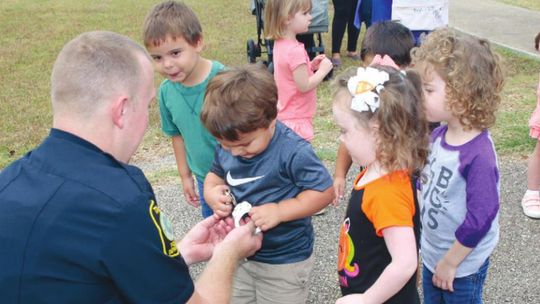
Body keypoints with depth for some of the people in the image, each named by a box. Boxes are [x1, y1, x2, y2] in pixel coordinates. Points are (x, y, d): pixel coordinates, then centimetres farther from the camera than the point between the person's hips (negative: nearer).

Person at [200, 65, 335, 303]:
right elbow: (215, 175, 10)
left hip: (285, 262, -6)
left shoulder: (292, 151, -26)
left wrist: (279, 211, -30)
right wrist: (213, 193, -14)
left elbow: (324, 191, -21)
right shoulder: (225, 148, -8)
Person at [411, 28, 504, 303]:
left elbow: (481, 218, -27)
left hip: (462, 264, -7)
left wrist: (450, 262, -18)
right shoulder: (438, 135, -7)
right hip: (432, 254, 7)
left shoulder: (478, 155, -30)